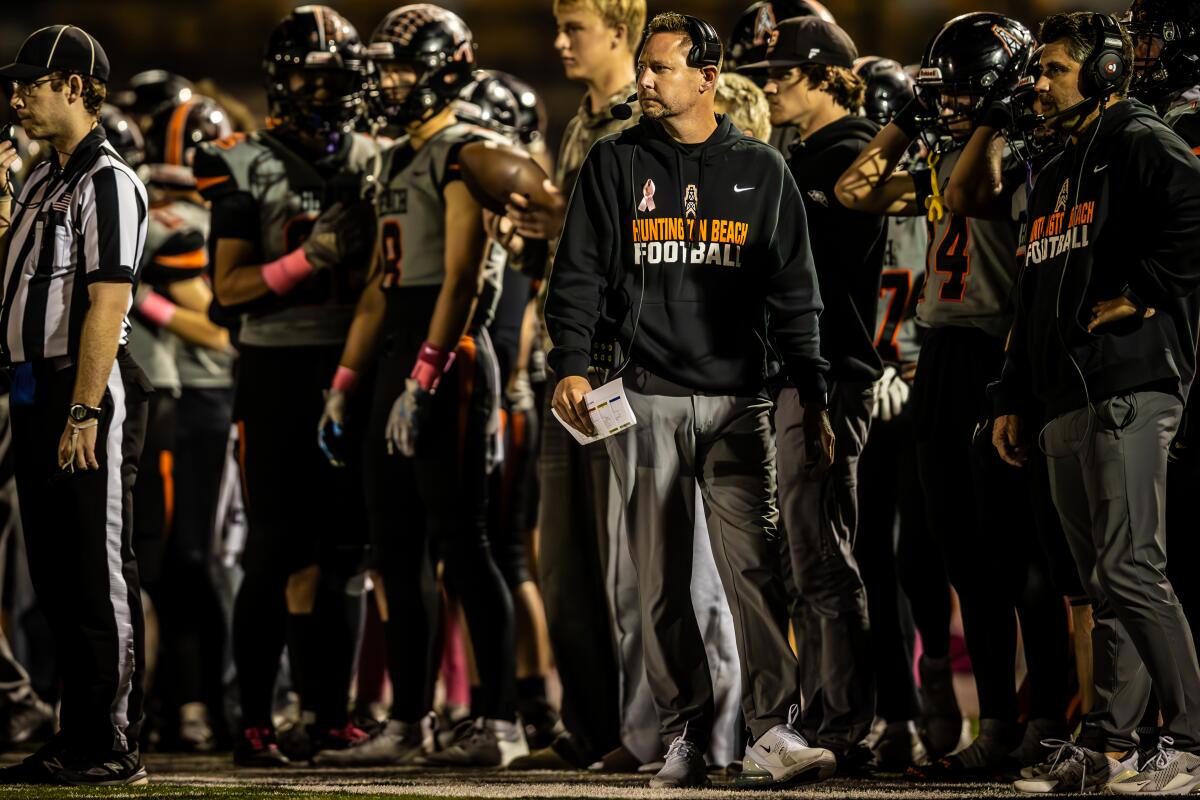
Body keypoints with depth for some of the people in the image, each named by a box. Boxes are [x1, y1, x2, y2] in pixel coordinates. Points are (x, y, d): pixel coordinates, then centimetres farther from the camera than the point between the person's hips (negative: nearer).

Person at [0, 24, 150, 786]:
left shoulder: (107, 182, -12)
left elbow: (107, 302, -20)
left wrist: (84, 412, -23)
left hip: (89, 391, -10)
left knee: (100, 578, -5)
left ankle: (114, 746, -2)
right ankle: (77, 742, 18)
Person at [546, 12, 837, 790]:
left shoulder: (761, 171, 9)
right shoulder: (617, 164, 8)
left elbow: (796, 296, 11)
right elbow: (579, 275, 6)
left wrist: (816, 399, 6)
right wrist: (572, 365, -10)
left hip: (738, 401, -1)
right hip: (646, 402, 1)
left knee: (753, 564, -12)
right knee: (662, 580, 2)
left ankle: (774, 733, -17)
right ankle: (685, 736, 7)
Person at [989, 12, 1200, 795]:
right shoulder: (1055, 178, 26)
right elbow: (1034, 301, 29)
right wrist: (1013, 397, 23)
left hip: (1128, 390, -9)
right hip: (1067, 404, 9)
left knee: (1130, 569, -15)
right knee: (1105, 581, 10)